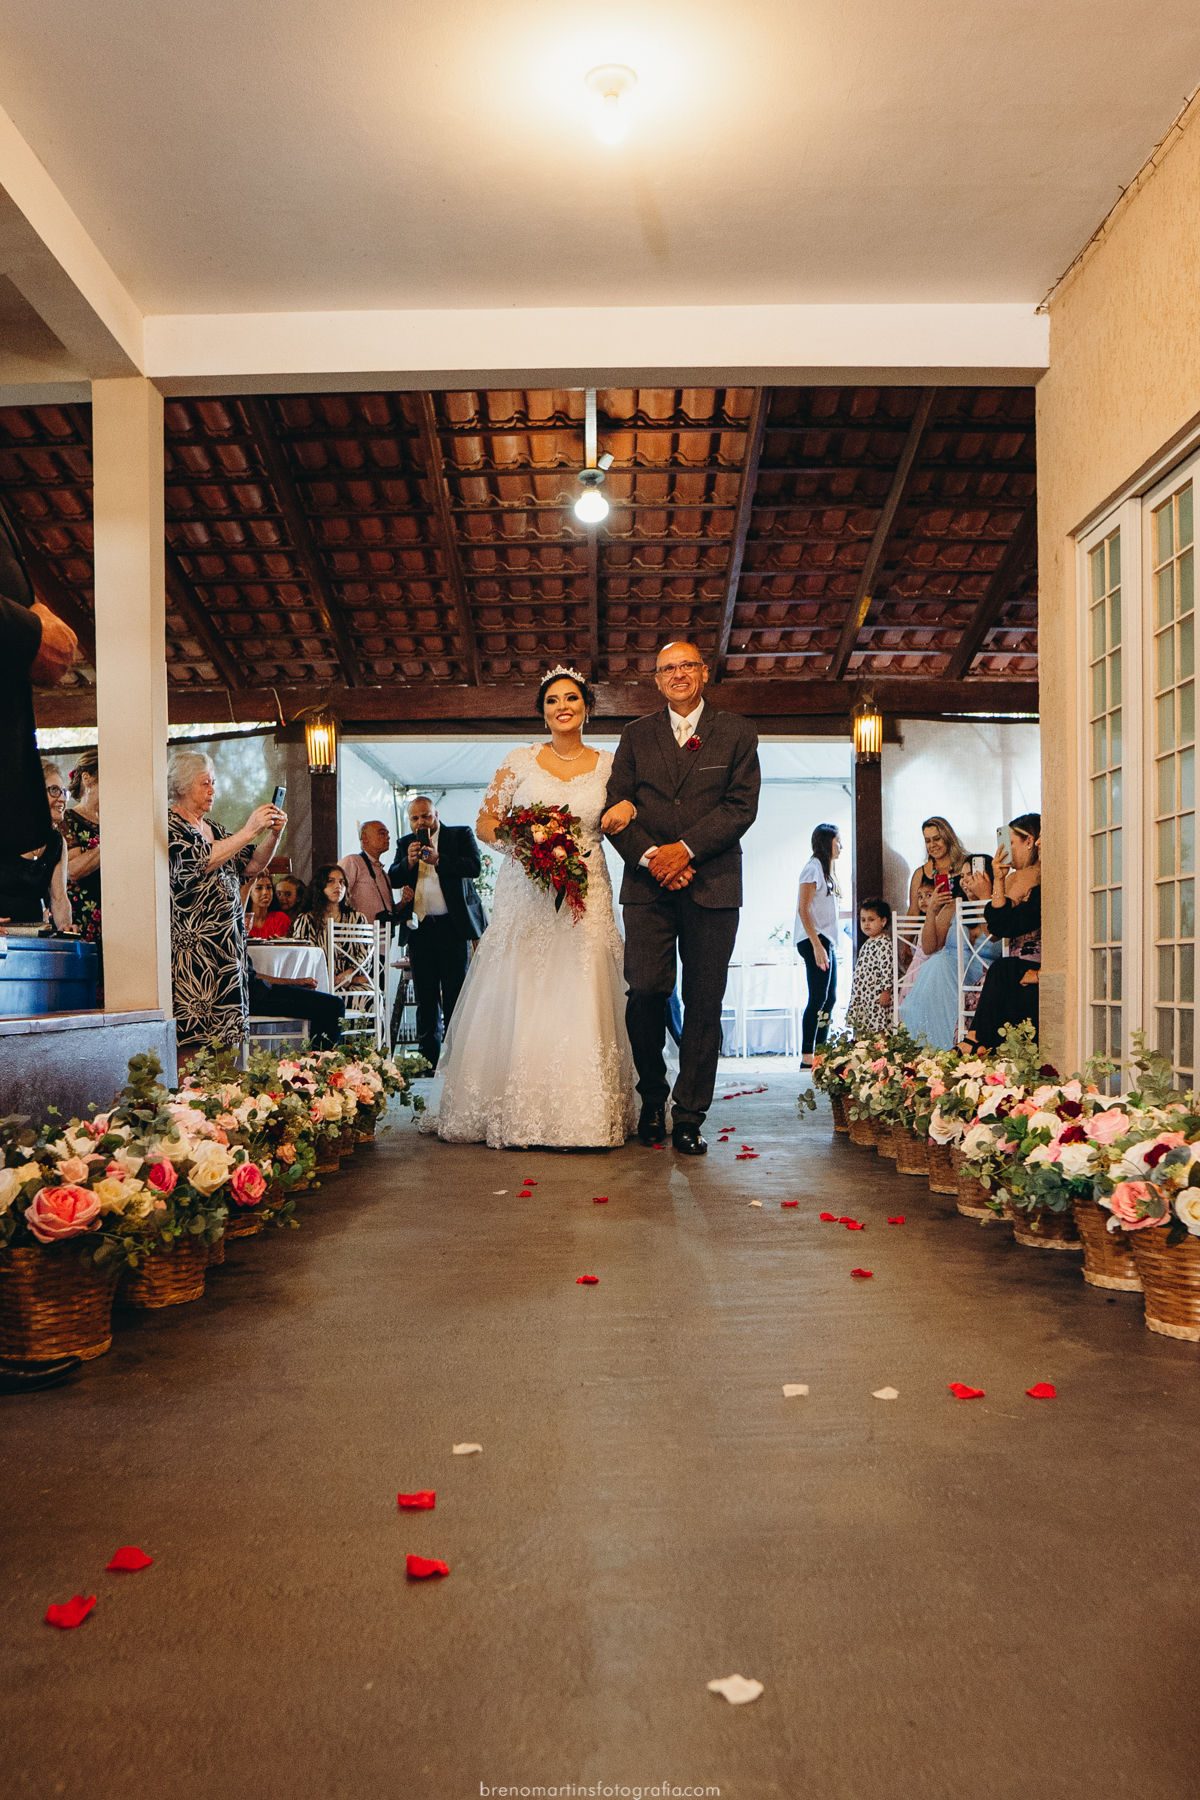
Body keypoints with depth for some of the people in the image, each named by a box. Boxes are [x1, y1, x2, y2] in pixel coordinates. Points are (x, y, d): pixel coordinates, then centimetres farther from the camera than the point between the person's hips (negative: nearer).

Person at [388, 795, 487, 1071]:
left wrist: (437, 859, -18)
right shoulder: (405, 844, 17)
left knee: (455, 997, -2)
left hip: (453, 927, -3)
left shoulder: (461, 834, 5)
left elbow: (475, 866, -10)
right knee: (425, 998, 7)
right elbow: (393, 879, 10)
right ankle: (429, 1057, 14)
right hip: (419, 930, 4)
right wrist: (408, 862, -8)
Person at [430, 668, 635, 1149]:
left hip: (585, 897, 0)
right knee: (515, 1002, -4)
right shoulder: (520, 762, 7)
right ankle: (512, 1114, 6)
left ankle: (582, 1118, 3)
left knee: (579, 1005, -5)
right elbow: (485, 823, 8)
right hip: (524, 895, 0)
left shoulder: (608, 766, 9)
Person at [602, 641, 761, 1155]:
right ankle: (652, 1097, 12)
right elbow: (616, 806, 7)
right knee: (646, 988, -11)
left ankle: (688, 1117, 9)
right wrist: (649, 857, -9)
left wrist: (684, 849, -12)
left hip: (712, 883, 0)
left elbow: (741, 805, -1)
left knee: (704, 1003, 0)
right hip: (648, 883, 1)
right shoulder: (636, 735, 14)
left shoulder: (736, 733, 10)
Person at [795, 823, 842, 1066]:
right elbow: (803, 909, -16)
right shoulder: (813, 868, -9)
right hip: (815, 940, -10)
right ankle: (807, 1057, -11)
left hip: (826, 940, 10)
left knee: (830, 998, 9)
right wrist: (817, 945, -22)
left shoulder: (826, 870, 20)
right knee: (818, 998, -12)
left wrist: (825, 945, 14)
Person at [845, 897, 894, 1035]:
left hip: (876, 995, -9)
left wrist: (886, 991, -21)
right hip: (861, 995, 9)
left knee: (876, 1031, -10)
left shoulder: (883, 943, -12)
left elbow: (886, 967, -18)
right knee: (861, 1031, 9)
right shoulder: (867, 943, 17)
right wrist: (855, 991, 23)